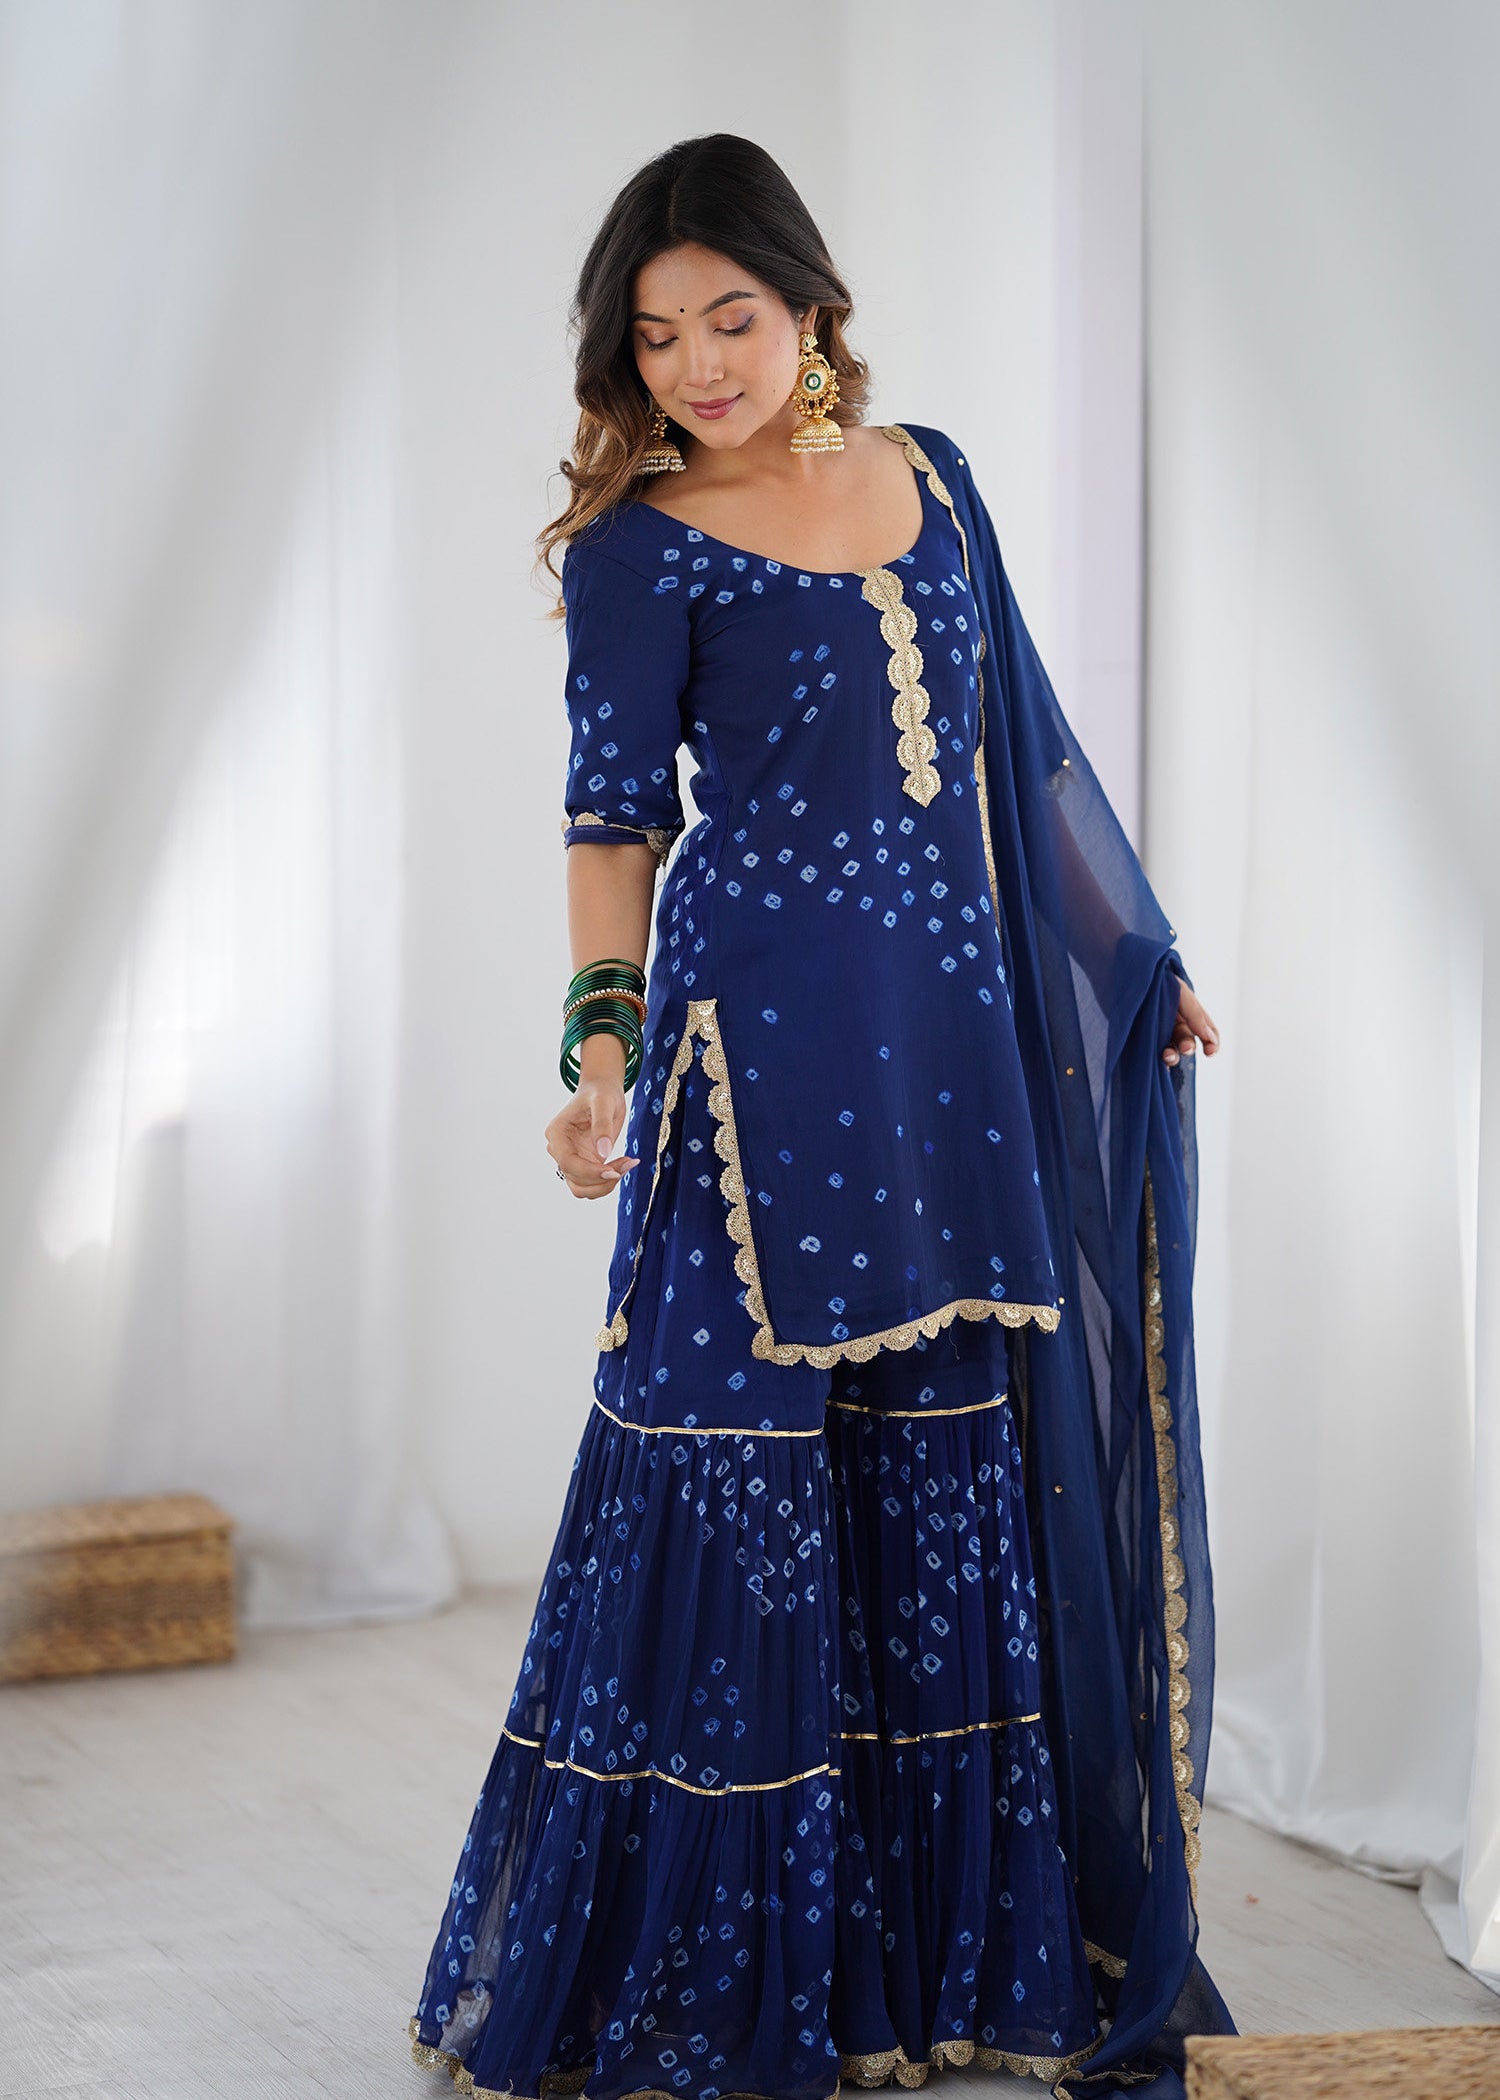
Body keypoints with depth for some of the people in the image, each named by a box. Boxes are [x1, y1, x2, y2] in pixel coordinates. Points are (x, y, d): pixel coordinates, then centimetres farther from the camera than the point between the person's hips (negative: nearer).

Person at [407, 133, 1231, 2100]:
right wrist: (604, 1047, -18)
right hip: (764, 1046, -5)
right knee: (746, 1472, -4)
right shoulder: (639, 543, -3)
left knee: (959, 1477, 7)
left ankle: (952, 1929, 18)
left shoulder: (925, 476, 11)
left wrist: (1133, 953, 19)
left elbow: (1014, 741, 18)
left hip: (954, 1034, 5)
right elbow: (615, 814, -6)